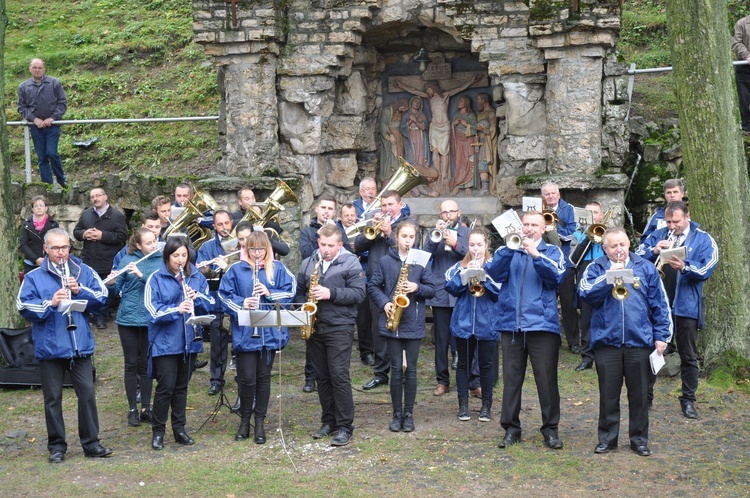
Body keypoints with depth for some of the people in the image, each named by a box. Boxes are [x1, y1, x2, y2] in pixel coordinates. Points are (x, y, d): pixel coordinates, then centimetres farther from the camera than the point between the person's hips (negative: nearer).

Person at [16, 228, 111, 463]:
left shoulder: (83, 271, 6)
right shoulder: (34, 277, 0)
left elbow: (102, 296, 1)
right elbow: (23, 307, -8)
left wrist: (80, 291, -15)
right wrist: (50, 304, -23)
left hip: (80, 345, 1)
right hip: (49, 347, -1)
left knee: (87, 393, 3)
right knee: (53, 398, 6)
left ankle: (91, 443, 14)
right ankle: (56, 446, 16)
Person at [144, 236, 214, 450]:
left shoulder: (196, 276, 5)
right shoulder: (156, 279, -7)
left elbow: (210, 303, 3)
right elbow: (152, 310, -14)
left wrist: (196, 298, -17)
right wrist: (176, 310, -28)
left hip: (189, 341, 4)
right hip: (165, 342, -4)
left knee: (182, 386, 12)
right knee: (166, 386, -5)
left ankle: (179, 429, 22)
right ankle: (157, 431, 8)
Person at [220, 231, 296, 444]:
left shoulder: (277, 268, 5)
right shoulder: (236, 270, 2)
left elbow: (290, 291, 1)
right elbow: (224, 295, 0)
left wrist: (269, 293, -14)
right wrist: (241, 304, -17)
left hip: (270, 332, 1)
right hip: (244, 333, -1)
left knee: (263, 377, 8)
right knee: (247, 378, -2)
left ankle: (260, 423, 17)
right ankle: (244, 421, 15)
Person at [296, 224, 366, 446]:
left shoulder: (350, 263, -4)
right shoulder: (307, 264, 11)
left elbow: (359, 292, -11)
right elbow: (299, 291, 17)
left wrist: (331, 294, -19)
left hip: (339, 328, -5)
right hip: (314, 328, 5)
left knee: (339, 376, -9)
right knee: (322, 377, 11)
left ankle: (345, 427, -5)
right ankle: (328, 421, 21)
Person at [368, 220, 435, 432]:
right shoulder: (385, 261, 2)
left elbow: (431, 289, 3)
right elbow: (373, 286, 6)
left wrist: (417, 287, -15)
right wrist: (384, 303, -9)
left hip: (414, 323, 0)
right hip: (392, 323, 0)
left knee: (410, 369, 3)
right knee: (396, 369, 2)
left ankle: (408, 414, 13)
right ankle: (397, 414, 12)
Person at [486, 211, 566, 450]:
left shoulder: (552, 251, 8)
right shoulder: (508, 250, 12)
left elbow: (556, 277, -10)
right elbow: (493, 273, -5)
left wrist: (535, 254, -19)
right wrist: (509, 248, -15)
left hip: (542, 324, -2)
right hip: (510, 323, 2)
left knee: (547, 378, -1)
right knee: (511, 379, 6)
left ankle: (550, 429, 8)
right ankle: (511, 428, 14)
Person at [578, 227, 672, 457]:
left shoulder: (645, 268, 6)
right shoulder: (596, 268, 4)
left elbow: (660, 305, 5)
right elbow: (586, 293, -13)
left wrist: (661, 336, 0)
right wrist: (609, 277, -20)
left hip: (639, 342, 1)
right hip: (607, 341, 0)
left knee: (639, 394, 7)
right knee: (608, 394, 8)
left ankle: (639, 439, 19)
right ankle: (607, 438, 19)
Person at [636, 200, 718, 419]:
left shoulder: (703, 240, 0)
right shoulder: (657, 236, 7)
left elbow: (707, 270, -11)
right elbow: (637, 258, -2)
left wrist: (684, 267, -28)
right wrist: (654, 251, -21)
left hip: (686, 306, -2)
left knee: (689, 356, 7)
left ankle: (688, 400, 17)